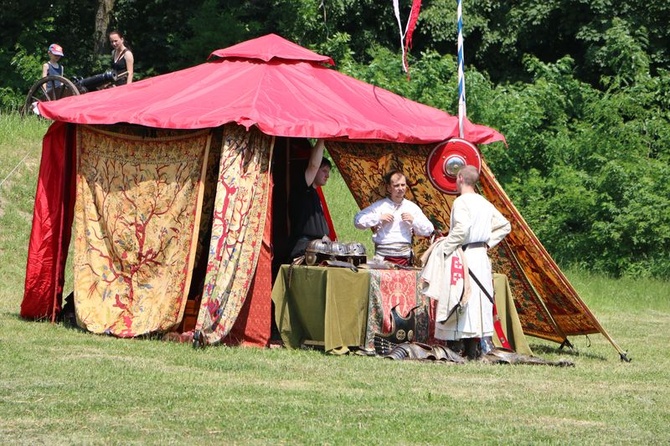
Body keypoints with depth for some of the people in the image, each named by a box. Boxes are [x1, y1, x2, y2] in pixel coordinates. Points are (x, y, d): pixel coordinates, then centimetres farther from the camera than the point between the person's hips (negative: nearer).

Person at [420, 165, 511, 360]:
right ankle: (473, 349, 10)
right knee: (477, 303, 9)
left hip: (462, 256, -8)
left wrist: (444, 247, -15)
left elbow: (461, 229, -25)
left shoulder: (461, 202, -12)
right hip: (481, 256, 8)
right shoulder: (485, 203, 13)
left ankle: (454, 347, -6)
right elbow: (504, 226, 18)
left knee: (456, 303, -4)